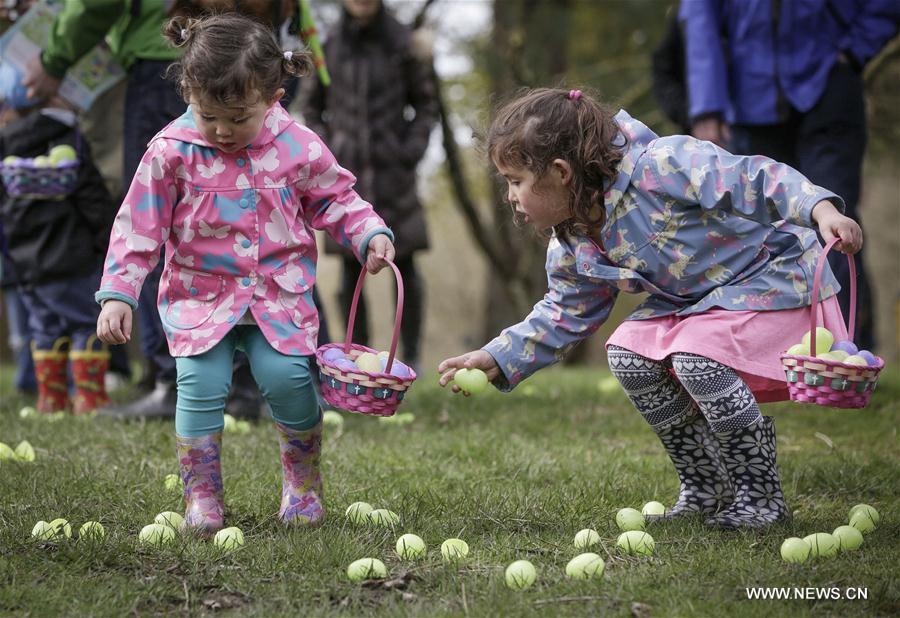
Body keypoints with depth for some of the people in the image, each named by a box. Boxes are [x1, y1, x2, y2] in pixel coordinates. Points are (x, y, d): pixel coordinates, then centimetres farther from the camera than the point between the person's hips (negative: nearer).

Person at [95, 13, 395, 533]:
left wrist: (370, 233, -8)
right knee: (201, 385, -14)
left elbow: (335, 199, 9)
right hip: (200, 295, 0)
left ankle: (304, 481, 11)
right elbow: (138, 227, -6)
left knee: (289, 378, -14)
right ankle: (202, 497, 2)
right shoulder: (172, 151, -11)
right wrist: (117, 294, -12)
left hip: (280, 294, 0)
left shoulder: (298, 147, -7)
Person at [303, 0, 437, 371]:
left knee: (404, 262, -1)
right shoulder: (329, 47, 2)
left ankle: (410, 355, 9)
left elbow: (425, 103, 6)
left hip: (393, 170, -1)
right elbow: (313, 107, 13)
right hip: (347, 173, 1)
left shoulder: (402, 43, -1)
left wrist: (414, 148, -5)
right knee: (351, 266, 1)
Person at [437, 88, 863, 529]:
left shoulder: (662, 166, -29)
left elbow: (755, 181, -31)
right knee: (628, 353, -8)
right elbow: (565, 315, 10)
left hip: (776, 277, -8)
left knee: (696, 356, -28)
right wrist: (496, 359, 1)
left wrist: (821, 210, -45)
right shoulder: (573, 248, -3)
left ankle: (760, 495, -11)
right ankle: (705, 488, 5)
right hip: (696, 299, 8)